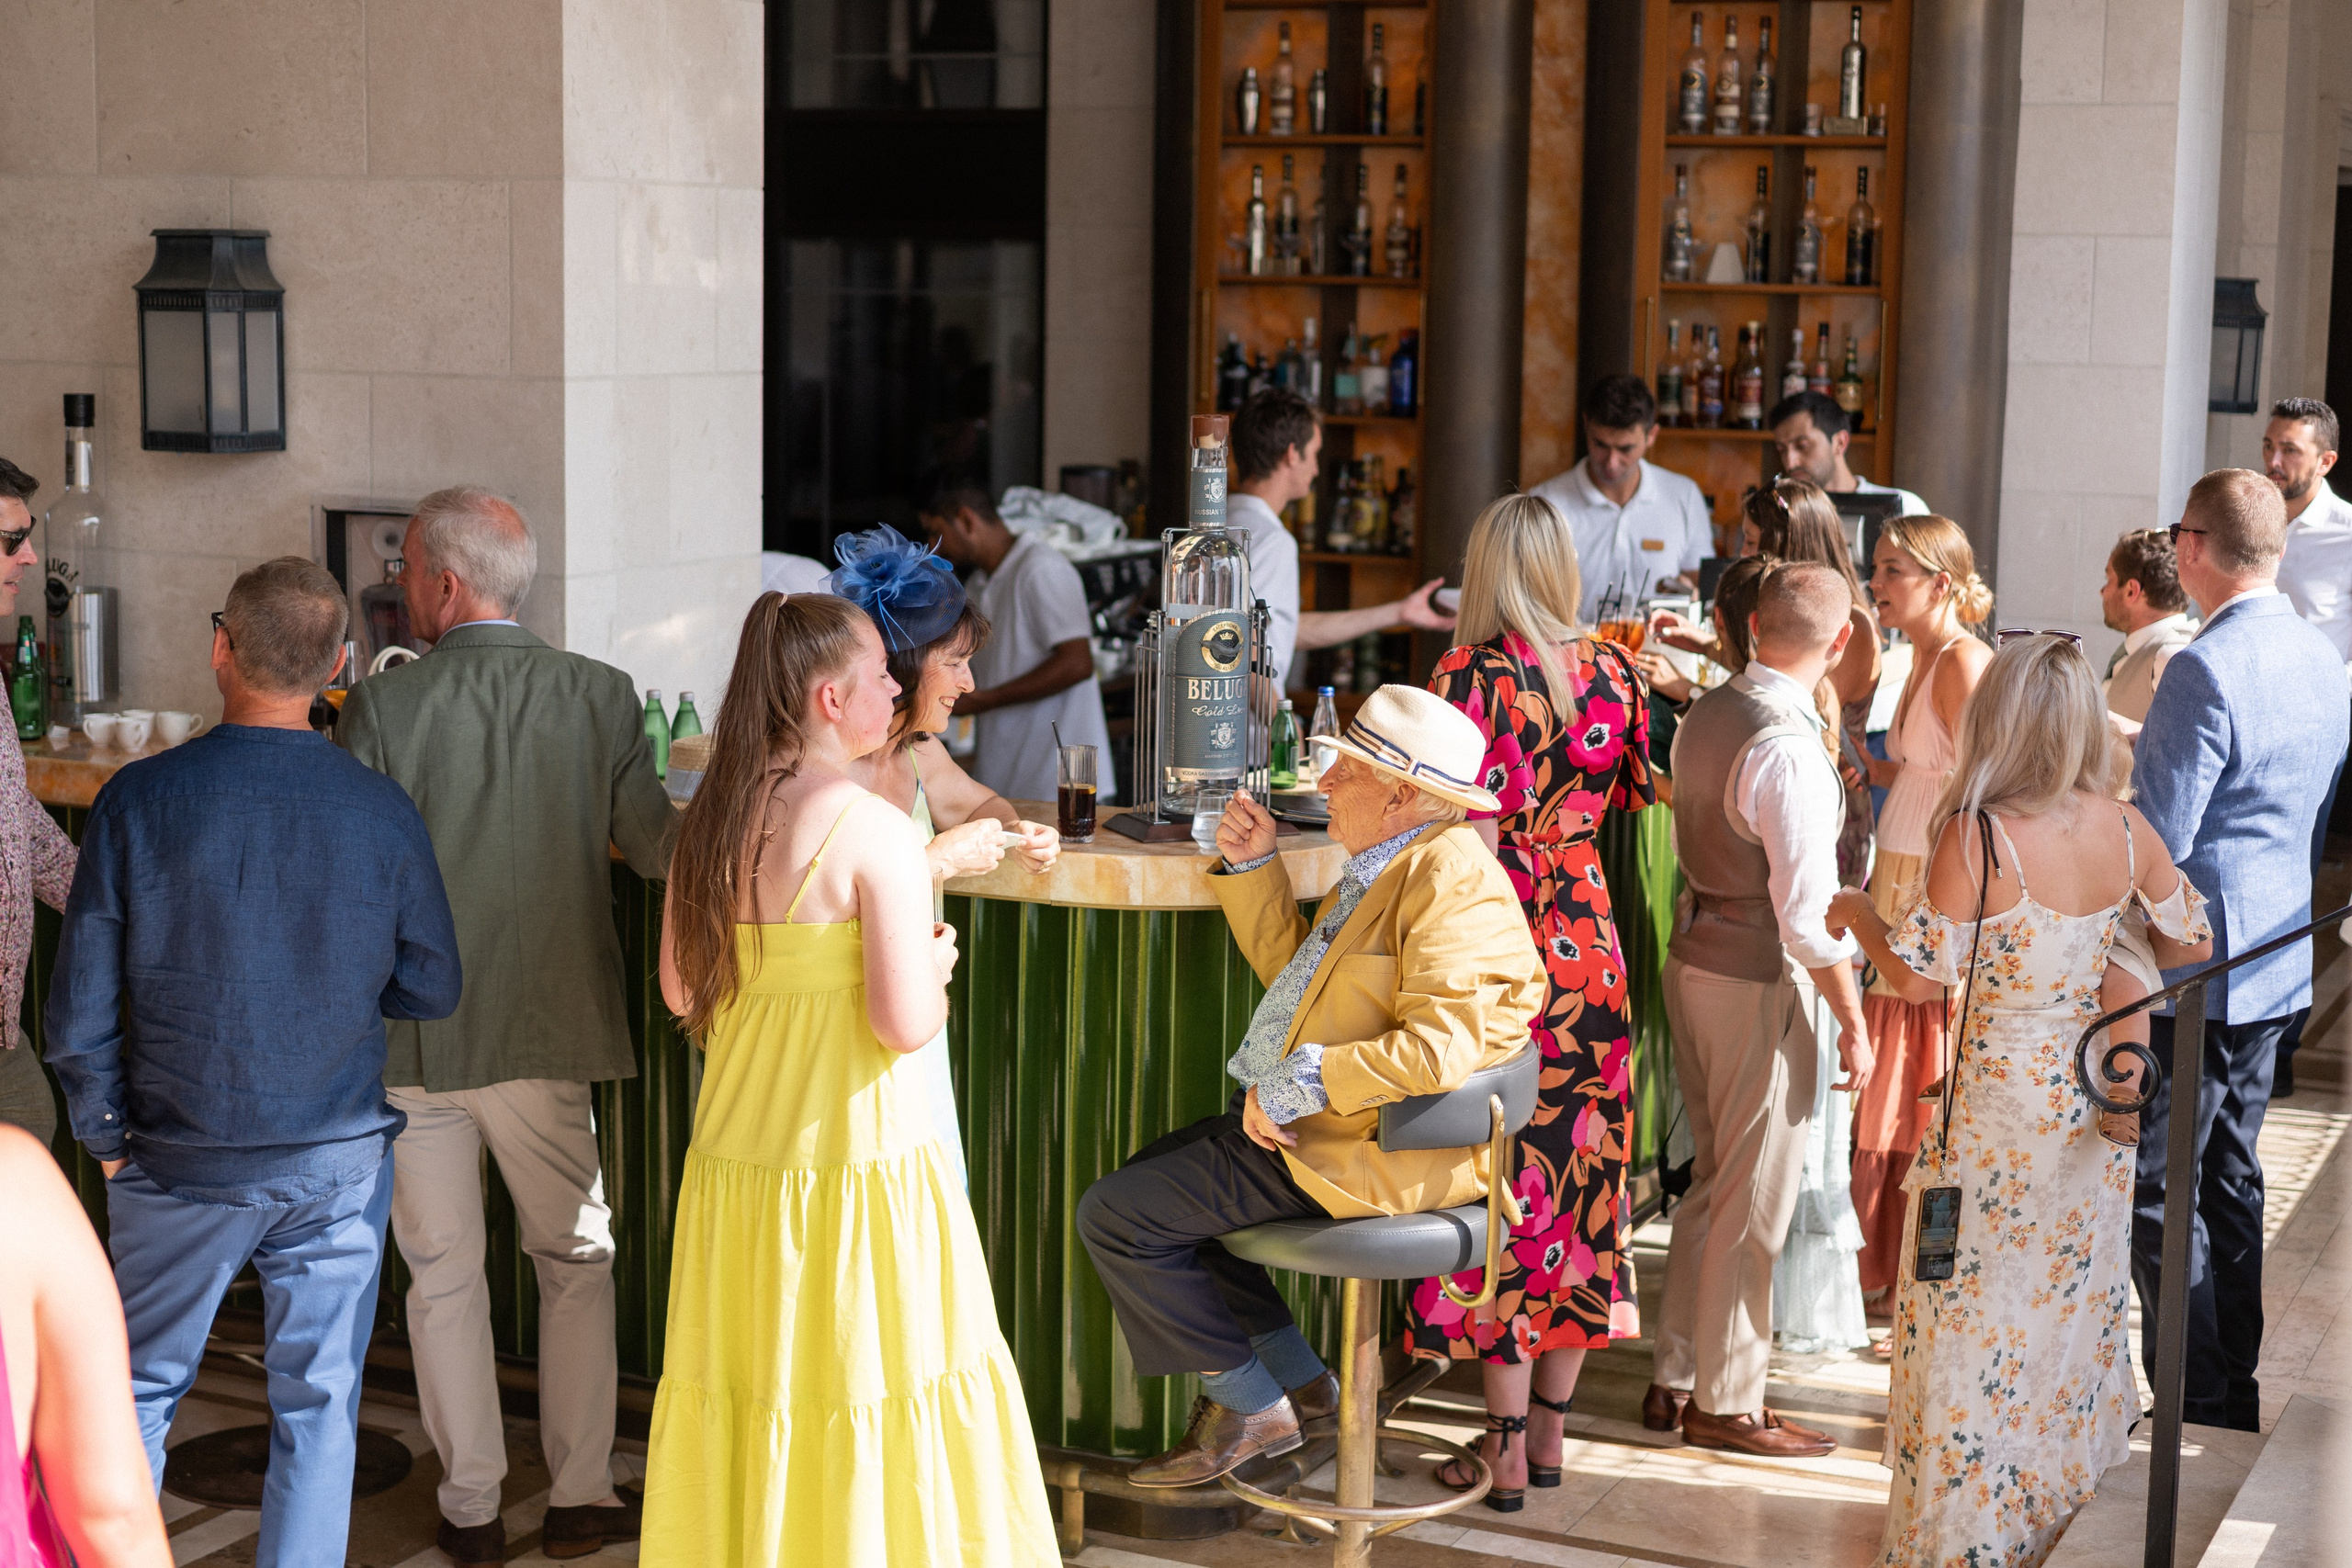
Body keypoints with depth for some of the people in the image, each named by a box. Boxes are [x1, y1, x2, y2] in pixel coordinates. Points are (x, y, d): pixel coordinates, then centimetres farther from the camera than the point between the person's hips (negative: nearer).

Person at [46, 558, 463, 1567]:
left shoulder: (138, 799, -12)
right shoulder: (383, 813, -10)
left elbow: (79, 1010, -9)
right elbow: (431, 990, 1)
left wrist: (108, 1138, 6)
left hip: (180, 1163, 0)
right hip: (338, 1161, 1)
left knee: (138, 1394, 16)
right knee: (318, 1408, 10)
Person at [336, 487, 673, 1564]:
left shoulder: (380, 709, -11)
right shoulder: (601, 696, -6)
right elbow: (656, 850, 0)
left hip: (414, 1038, -1)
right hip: (548, 1034, 1)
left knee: (443, 1276, 11)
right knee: (576, 1262, 16)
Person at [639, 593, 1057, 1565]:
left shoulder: (712, 819, 3)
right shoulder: (876, 831, -16)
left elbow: (681, 992, 10)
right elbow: (906, 1025, -19)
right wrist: (935, 958, 1)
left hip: (735, 1165, 6)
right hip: (860, 1165, -6)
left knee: (746, 1398, 15)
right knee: (871, 1402, 6)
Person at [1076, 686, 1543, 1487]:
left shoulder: (1454, 882, -21)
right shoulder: (1389, 865, 13)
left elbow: (1439, 1047, -31)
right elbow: (1294, 968, 21)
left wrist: (1297, 1086, -25)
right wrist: (1252, 865, 10)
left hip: (1359, 1155, -11)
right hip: (1310, 1121, 11)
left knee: (1116, 1214, -9)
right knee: (1150, 1174, 24)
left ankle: (1250, 1406, 4)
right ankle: (1303, 1387, 20)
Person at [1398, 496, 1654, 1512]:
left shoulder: (1474, 674, -11)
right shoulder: (1611, 670, 4)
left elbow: (1475, 836, -15)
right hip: (1591, 948, 5)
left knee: (1506, 1190, 1)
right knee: (1579, 1180, 12)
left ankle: (1506, 1455, 6)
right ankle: (1549, 1432, 22)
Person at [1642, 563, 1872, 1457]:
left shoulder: (1703, 716, 4)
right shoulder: (1789, 749, -22)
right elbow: (1810, 912, -21)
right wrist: (1853, 1022, -14)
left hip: (1693, 954, 8)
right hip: (1759, 980, -8)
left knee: (1712, 1179, 19)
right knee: (1755, 1199, 4)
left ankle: (1674, 1379, 27)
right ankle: (1726, 1406, 14)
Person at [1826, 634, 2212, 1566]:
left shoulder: (1978, 835, -22)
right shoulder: (2125, 831, -5)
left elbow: (1918, 976, -17)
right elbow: (2190, 946, 8)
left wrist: (1855, 913, 0)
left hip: (1998, 1109, -5)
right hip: (2089, 1101, 5)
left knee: (1974, 1314, 7)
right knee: (2072, 1290, 20)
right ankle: (2060, 1482, 34)